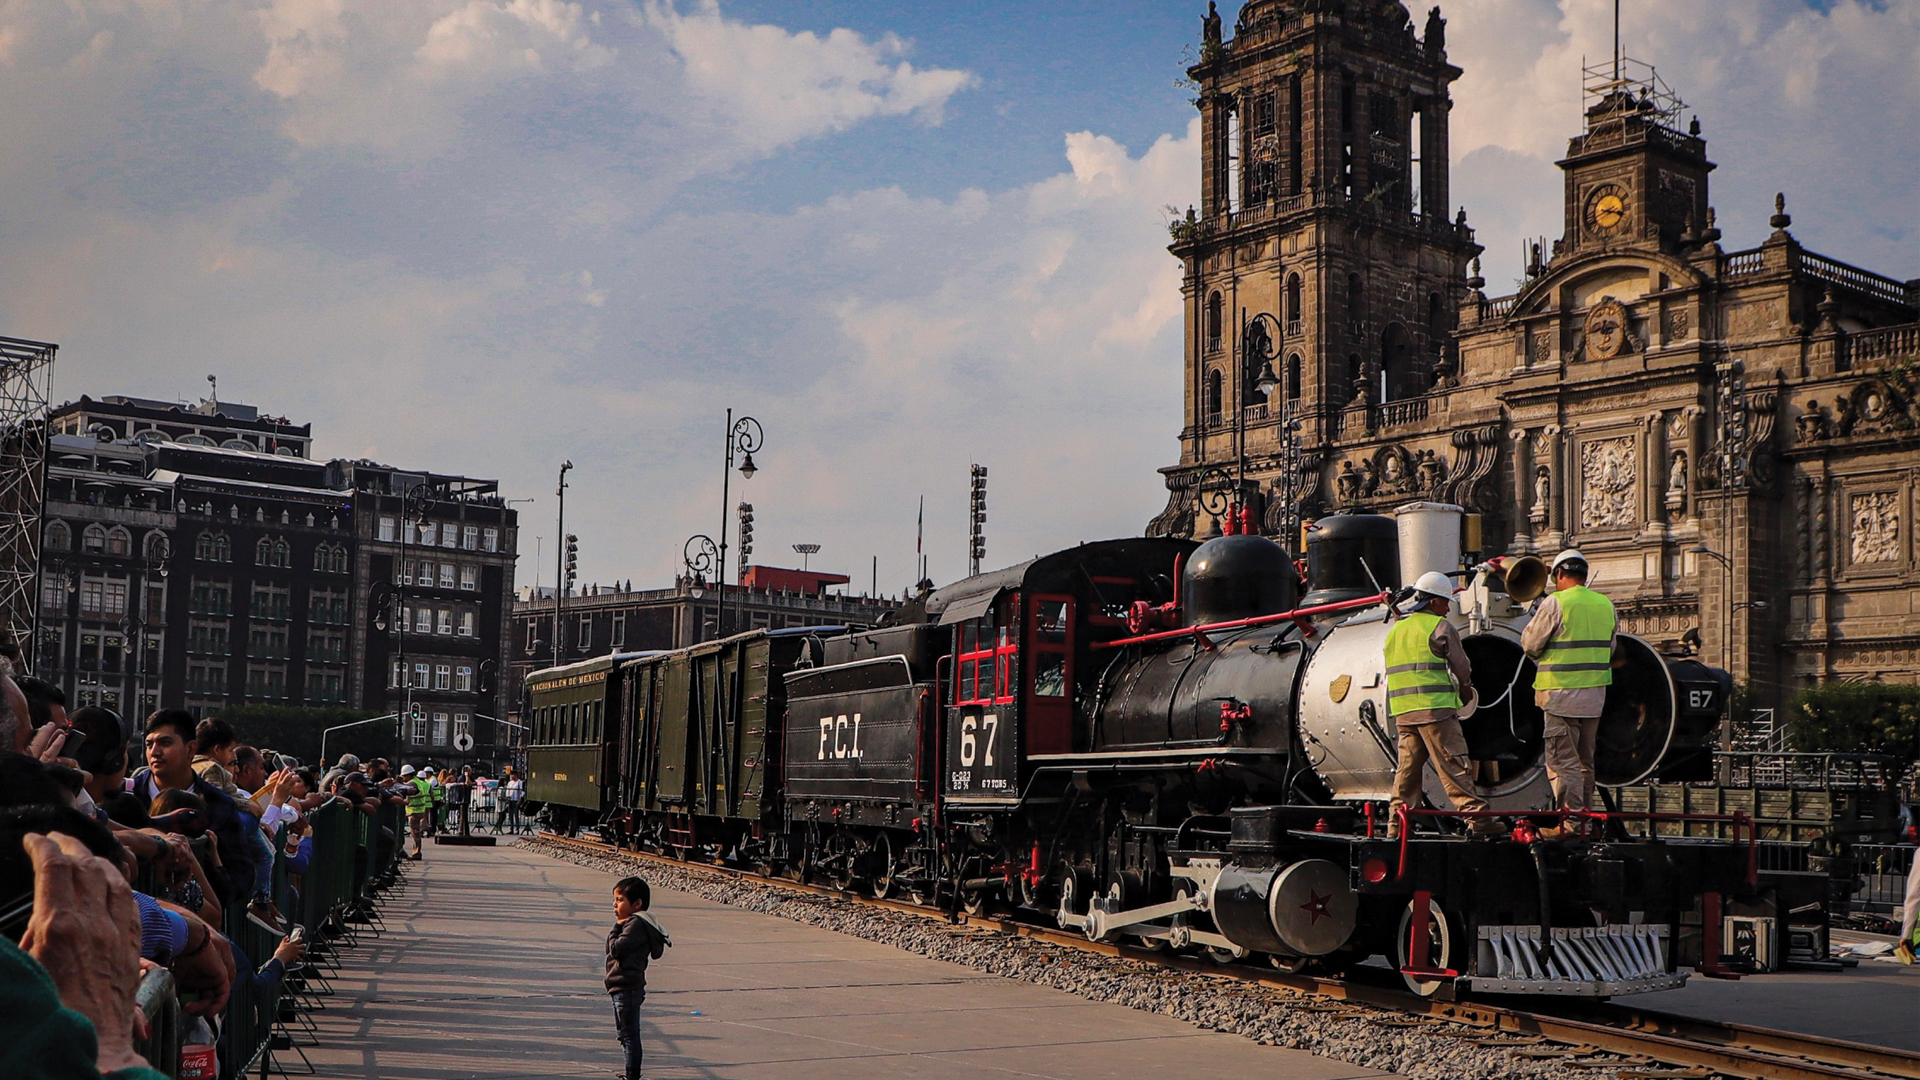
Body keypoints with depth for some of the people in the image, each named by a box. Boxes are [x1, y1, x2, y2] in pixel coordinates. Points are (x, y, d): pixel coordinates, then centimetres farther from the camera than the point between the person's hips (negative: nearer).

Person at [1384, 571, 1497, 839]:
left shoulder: (1396, 629, 19)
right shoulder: (1439, 626, -3)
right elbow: (1462, 667, 1)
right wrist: (1466, 684, 22)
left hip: (1403, 712, 7)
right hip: (1435, 707, -7)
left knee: (1407, 770, 9)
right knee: (1454, 766, -7)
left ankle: (1396, 825, 8)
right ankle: (1477, 819, -8)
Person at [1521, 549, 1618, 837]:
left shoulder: (1555, 603, -11)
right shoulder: (1606, 604, 8)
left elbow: (1530, 645, -6)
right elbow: (1609, 649, 17)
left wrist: (1533, 621, 12)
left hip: (1562, 692, -6)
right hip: (1595, 693, 6)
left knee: (1562, 759, -4)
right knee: (1585, 759, 16)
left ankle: (1569, 821, -7)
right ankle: (1586, 818, 21)